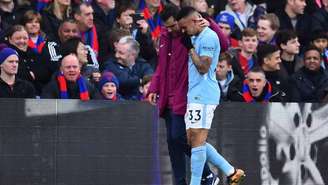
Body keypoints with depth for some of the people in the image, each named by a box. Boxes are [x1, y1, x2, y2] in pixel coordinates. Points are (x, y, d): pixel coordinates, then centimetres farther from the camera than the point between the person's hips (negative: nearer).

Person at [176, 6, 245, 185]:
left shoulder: (208, 37, -12)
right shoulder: (196, 37, 18)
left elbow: (203, 68, -18)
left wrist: (190, 48, -11)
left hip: (203, 95, -10)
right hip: (195, 95, 10)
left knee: (197, 140, -9)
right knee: (193, 141, 11)